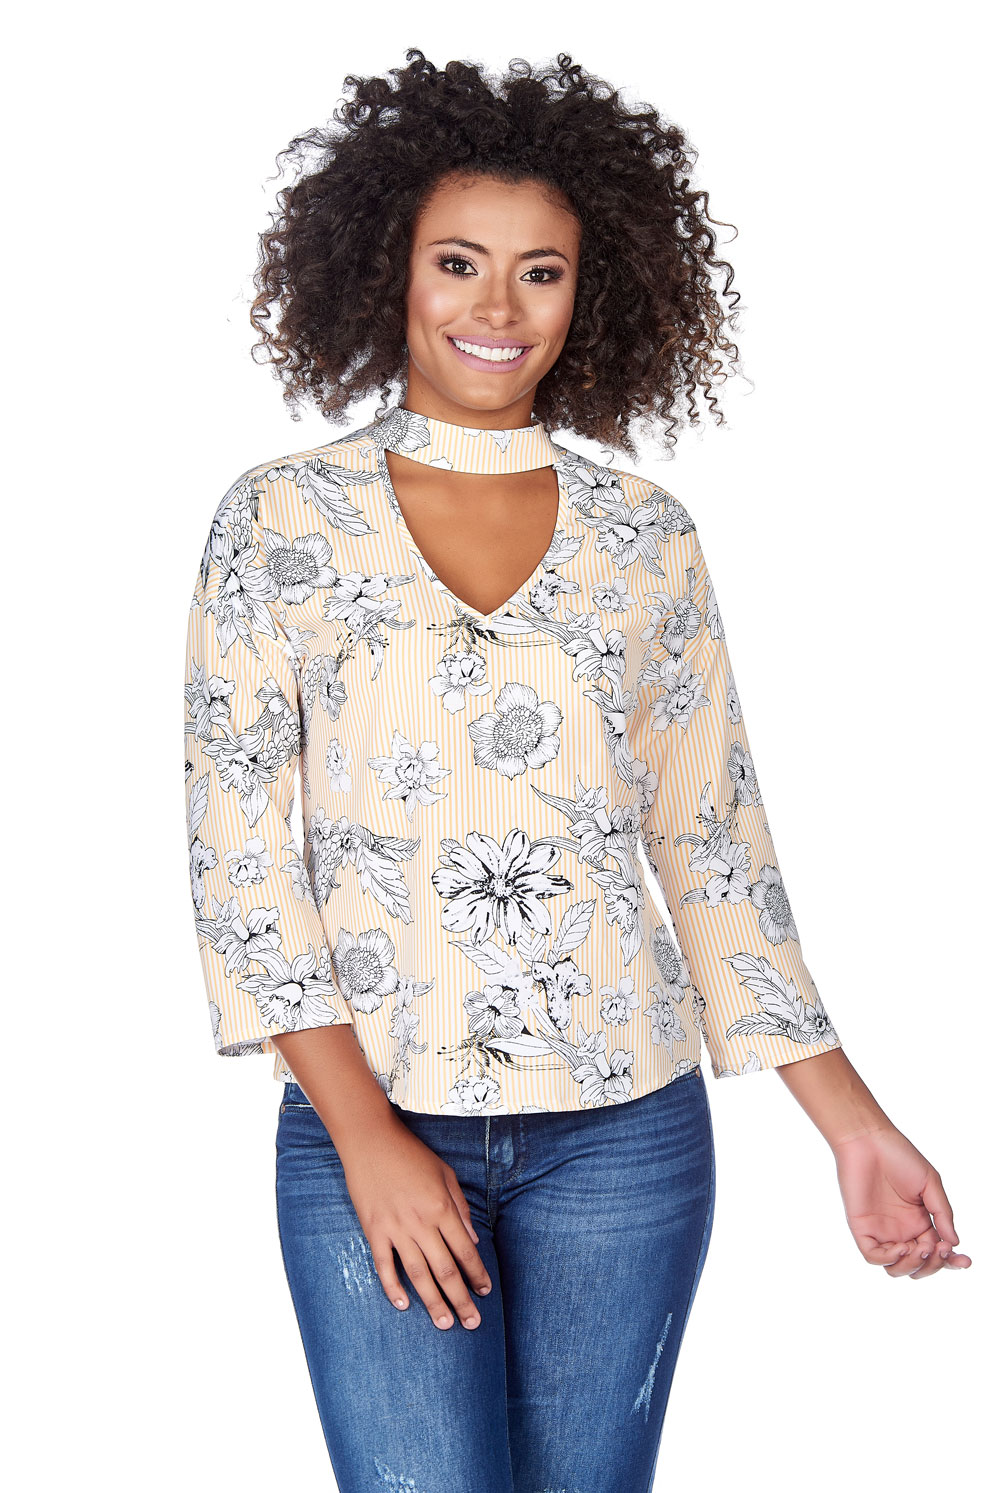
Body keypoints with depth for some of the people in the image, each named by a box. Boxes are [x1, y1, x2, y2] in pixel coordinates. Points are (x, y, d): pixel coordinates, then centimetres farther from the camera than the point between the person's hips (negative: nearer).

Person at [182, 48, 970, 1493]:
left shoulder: (646, 537, 6)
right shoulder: (281, 518, 0)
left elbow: (713, 843, 9)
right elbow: (236, 844, -3)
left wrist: (850, 1117, 4)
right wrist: (364, 1137, -10)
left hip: (624, 1133, 2)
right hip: (367, 1119, -2)